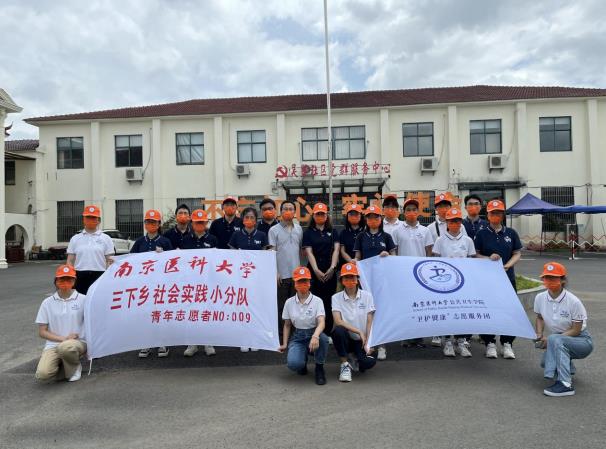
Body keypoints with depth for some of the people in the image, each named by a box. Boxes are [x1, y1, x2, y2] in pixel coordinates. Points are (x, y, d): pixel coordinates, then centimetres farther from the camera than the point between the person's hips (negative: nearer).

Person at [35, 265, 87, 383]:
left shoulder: (83, 300, 0)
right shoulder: (48, 302, 5)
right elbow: (42, 332, 3)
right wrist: (63, 338, -10)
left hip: (78, 343, -1)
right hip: (53, 344, 2)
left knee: (65, 347, -37)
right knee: (42, 374, -26)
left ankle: (74, 367, -3)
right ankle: (63, 366, 8)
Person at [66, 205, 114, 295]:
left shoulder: (106, 239, 4)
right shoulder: (75, 239, 10)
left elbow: (109, 261, 2)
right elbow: (70, 261, 9)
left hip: (99, 276, -2)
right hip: (80, 277, 2)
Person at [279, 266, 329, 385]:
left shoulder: (317, 301, -8)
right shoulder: (289, 302, 1)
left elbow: (321, 322, -22)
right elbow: (287, 325, 12)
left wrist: (315, 336, -42)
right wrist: (284, 344, 3)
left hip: (314, 333, -1)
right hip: (297, 337, 1)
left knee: (323, 338, -39)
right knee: (293, 363, -29)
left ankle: (319, 368, -8)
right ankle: (303, 360, 13)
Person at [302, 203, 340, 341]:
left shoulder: (333, 231, 10)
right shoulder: (308, 232, 5)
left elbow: (336, 249, 0)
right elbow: (309, 252, -4)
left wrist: (332, 268, -13)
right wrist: (316, 270, -15)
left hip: (330, 271, 2)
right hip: (314, 271, -1)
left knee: (329, 302, 5)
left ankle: (328, 333, 15)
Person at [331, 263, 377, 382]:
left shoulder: (367, 295, -1)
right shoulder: (336, 297, -4)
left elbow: (370, 322, -3)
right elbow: (338, 321, -15)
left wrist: (368, 342, -11)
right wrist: (359, 332, -20)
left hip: (362, 340, 1)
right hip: (346, 339, -1)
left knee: (369, 362, -27)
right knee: (338, 330, -34)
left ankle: (356, 362, 13)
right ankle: (345, 365, -11)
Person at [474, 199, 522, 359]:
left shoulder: (511, 233, 8)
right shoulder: (481, 234, 2)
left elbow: (517, 253, 7)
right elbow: (475, 255, 2)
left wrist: (507, 265, -10)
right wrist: (489, 259, -16)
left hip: (508, 277, 2)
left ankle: (507, 344, 16)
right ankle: (490, 343, 14)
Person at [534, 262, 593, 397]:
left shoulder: (573, 302, -22)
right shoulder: (540, 298, -8)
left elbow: (576, 330, -17)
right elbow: (540, 318, 11)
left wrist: (550, 339, -24)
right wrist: (539, 334, -8)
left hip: (582, 341, -6)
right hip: (560, 342, 6)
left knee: (555, 339, -34)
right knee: (546, 363, -15)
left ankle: (565, 384, -32)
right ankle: (567, 366, 21)